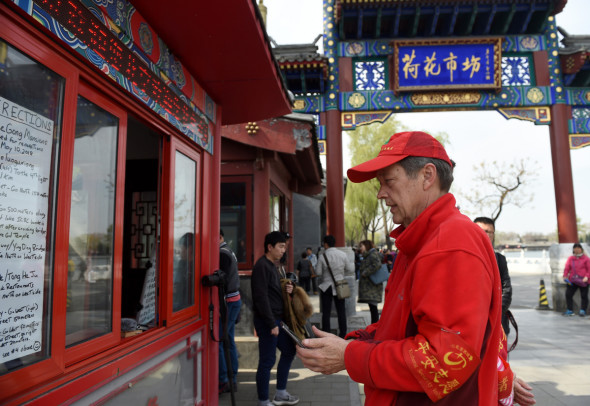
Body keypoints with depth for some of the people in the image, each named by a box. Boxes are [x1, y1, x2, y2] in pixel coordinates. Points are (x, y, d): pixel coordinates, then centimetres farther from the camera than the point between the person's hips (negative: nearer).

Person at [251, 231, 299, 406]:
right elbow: (261, 297, -22)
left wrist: (287, 290, 2)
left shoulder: (272, 266, 14)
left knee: (289, 351, 18)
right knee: (267, 361, -1)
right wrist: (272, 324, -22)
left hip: (277, 319, 10)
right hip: (267, 321, -10)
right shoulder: (261, 266, -16)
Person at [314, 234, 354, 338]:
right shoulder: (343, 255, -4)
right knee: (341, 311, 10)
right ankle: (343, 334, 14)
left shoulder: (322, 256, -10)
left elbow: (318, 273, -7)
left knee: (326, 312, 4)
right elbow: (351, 270, 1)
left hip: (326, 287, -2)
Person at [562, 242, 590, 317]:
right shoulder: (570, 259, 9)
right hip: (572, 281, 3)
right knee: (568, 294, -1)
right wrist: (565, 276, -7)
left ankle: (583, 311, 16)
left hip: (583, 281, -2)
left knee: (584, 296, 4)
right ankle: (570, 310, 9)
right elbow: (567, 268, 7)